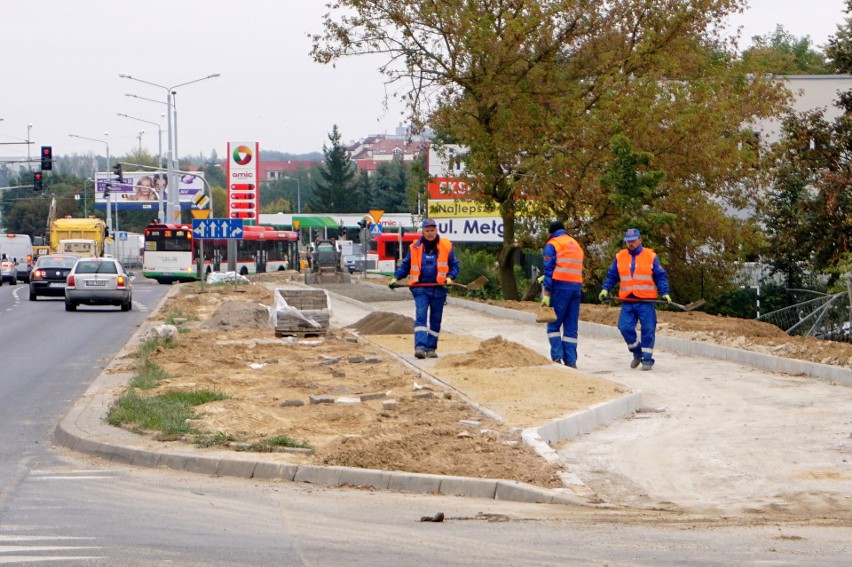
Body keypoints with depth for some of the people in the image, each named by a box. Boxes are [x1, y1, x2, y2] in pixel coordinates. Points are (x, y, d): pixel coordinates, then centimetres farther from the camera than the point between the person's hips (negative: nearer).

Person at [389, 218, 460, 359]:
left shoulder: (446, 247, 4)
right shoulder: (415, 247, 6)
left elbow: (454, 265, 10)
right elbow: (405, 266, 14)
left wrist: (450, 277, -9)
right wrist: (395, 278, 1)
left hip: (439, 288, 1)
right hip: (420, 288, -1)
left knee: (435, 320, 7)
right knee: (420, 317, -13)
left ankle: (431, 348, 16)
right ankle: (420, 347, -22)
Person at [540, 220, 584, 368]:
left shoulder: (552, 244, 1)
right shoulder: (576, 244, 22)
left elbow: (549, 270, -7)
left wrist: (546, 294, -10)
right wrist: (547, 278, 33)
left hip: (561, 287, -5)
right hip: (577, 287, 5)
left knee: (554, 325, 1)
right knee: (571, 327, 6)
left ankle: (557, 357, -13)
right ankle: (571, 360, 1)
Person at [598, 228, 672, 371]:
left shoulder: (651, 256, 3)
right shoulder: (619, 257, 10)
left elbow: (660, 277, 3)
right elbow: (611, 276, 14)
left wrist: (665, 293, -9)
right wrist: (605, 289, -1)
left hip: (646, 301, -2)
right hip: (627, 301, 2)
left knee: (648, 330, -3)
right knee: (625, 327, -7)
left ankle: (647, 359, 7)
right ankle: (637, 352, 16)